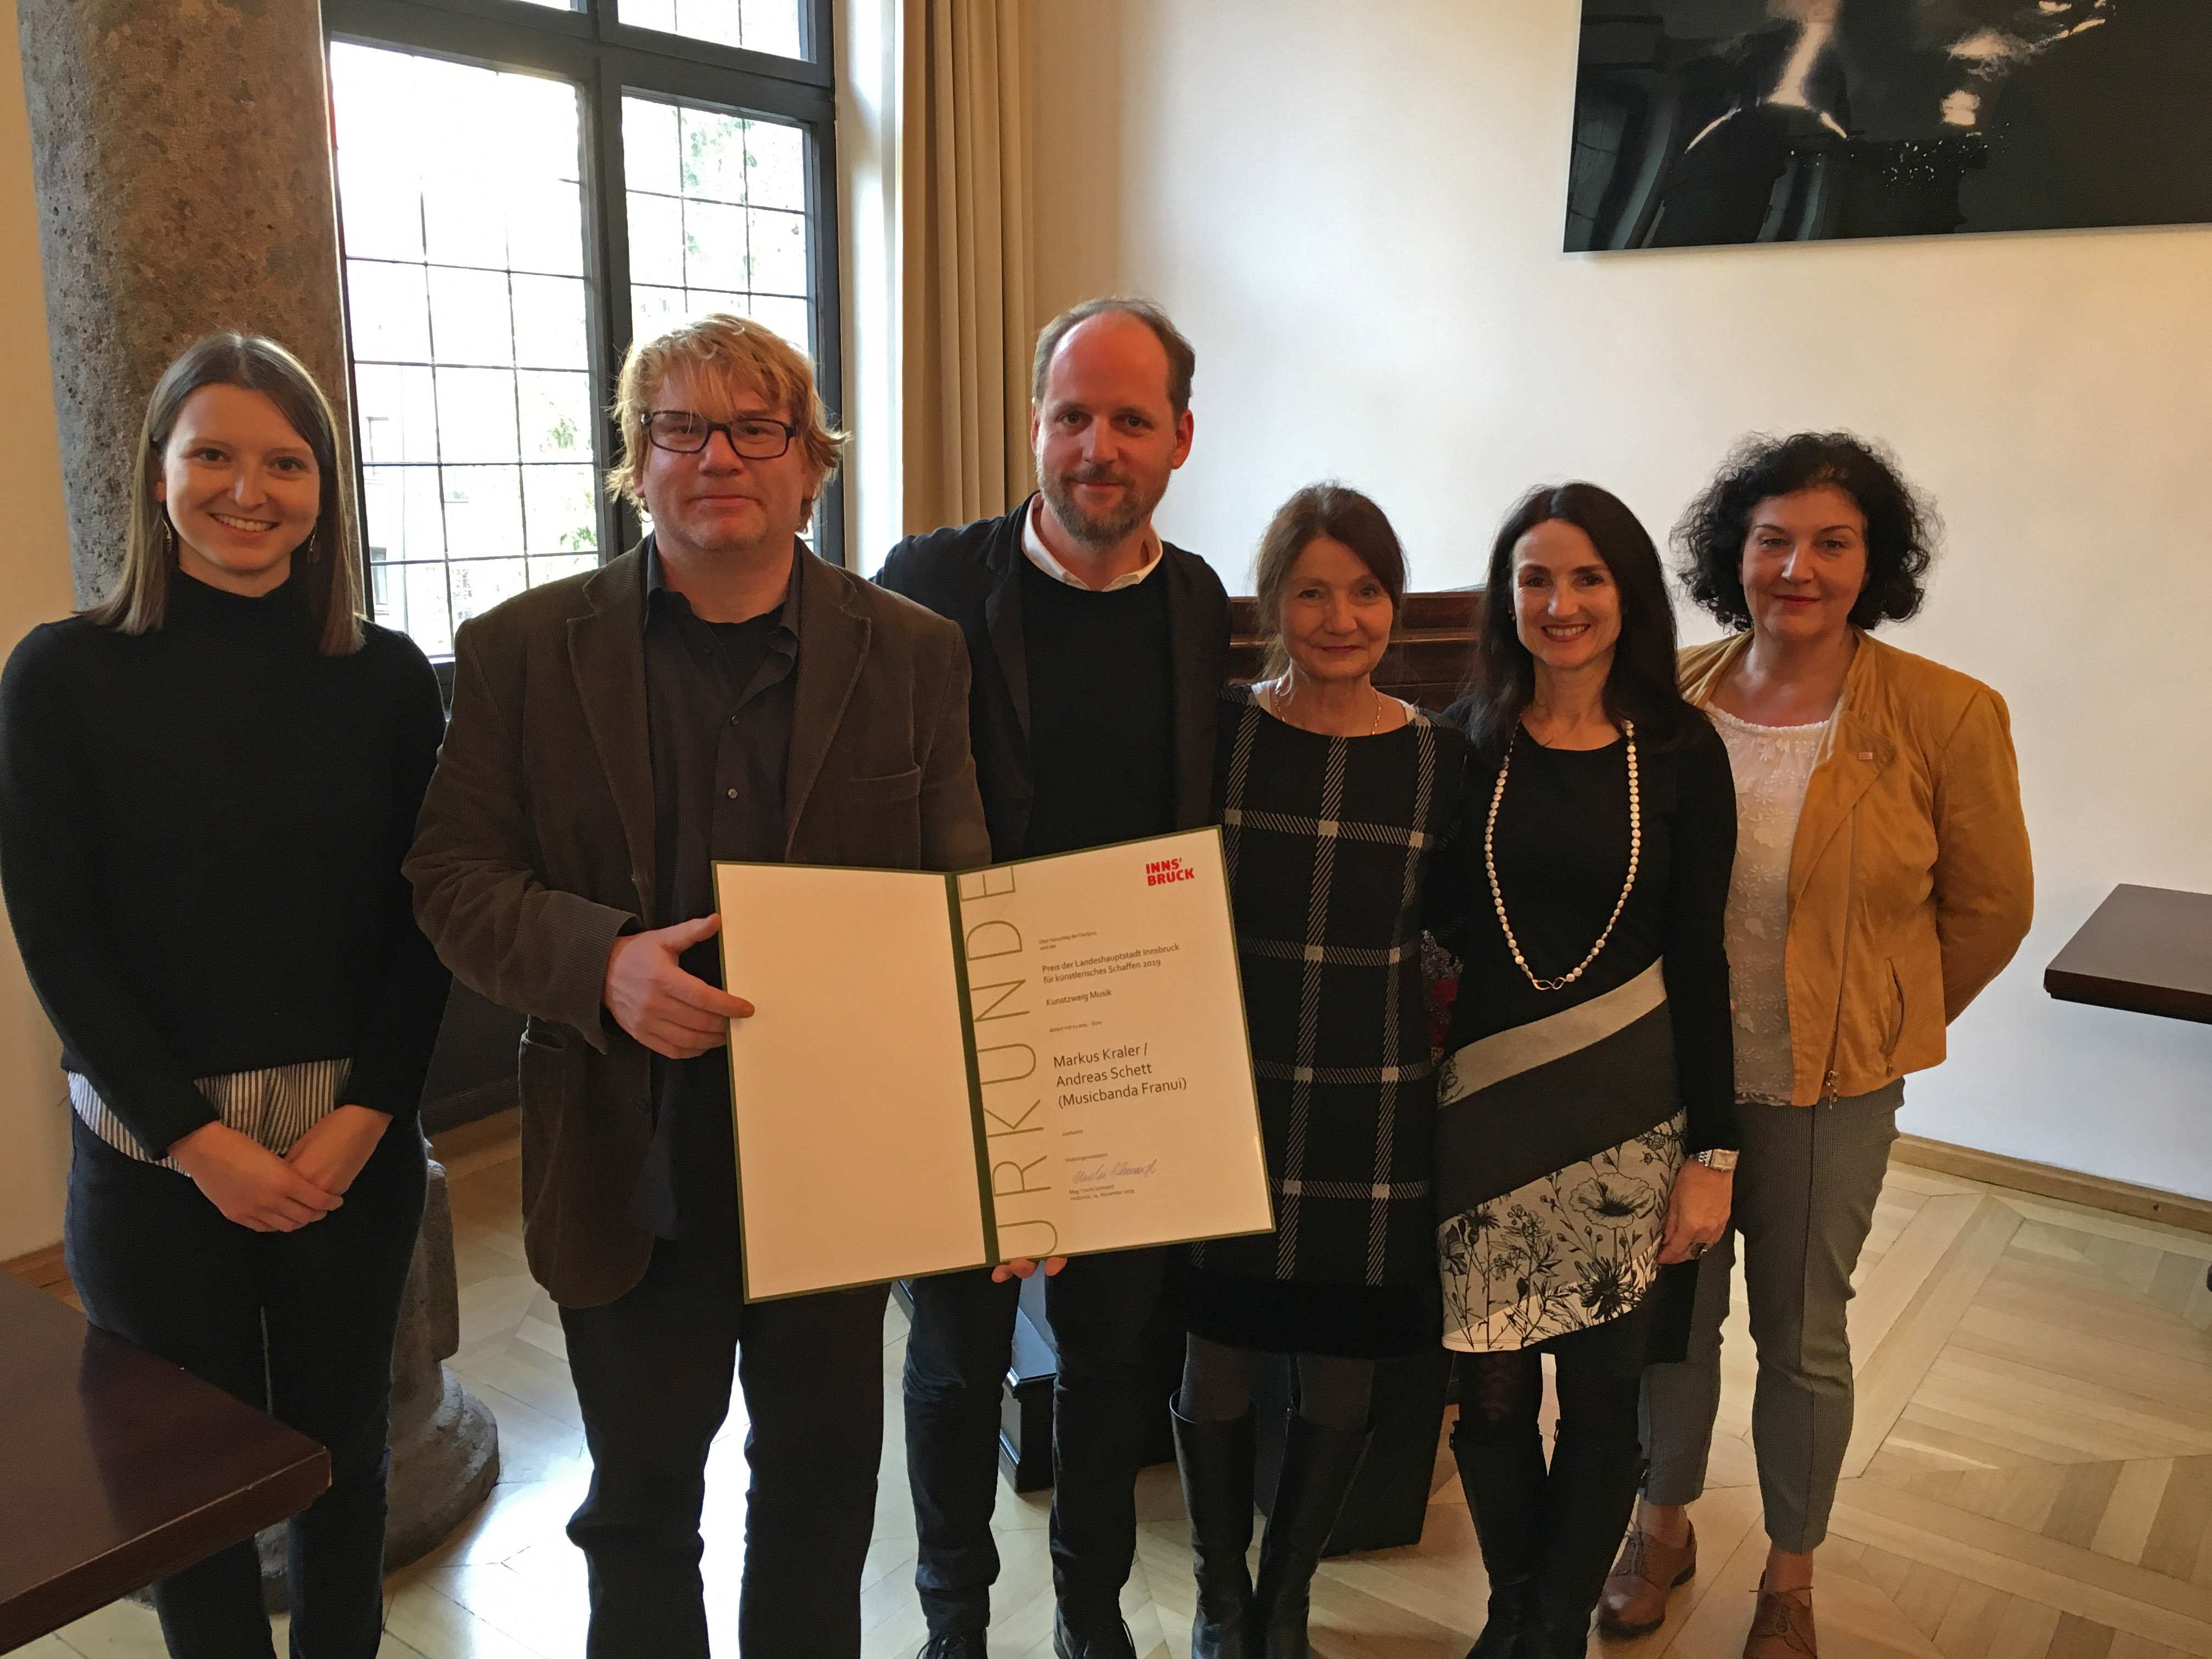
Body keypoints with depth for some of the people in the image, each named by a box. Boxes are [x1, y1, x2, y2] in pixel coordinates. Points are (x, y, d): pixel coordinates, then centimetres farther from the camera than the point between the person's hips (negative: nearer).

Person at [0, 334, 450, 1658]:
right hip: (153, 1151, -1)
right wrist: (197, 1139, -11)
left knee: (344, 1446, 15)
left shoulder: (386, 677, -1)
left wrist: (366, 1113, -10)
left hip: (355, 1140, 1)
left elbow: (423, 917, 0)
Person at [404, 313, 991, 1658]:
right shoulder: (525, 650, -3)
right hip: (633, 1166, 0)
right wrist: (602, 960, -25)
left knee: (825, 1478, 21)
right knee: (641, 1499, 19)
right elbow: (454, 876, -4)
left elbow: (961, 896, -2)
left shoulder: (915, 654, -2)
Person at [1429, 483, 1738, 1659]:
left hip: (1629, 1118, 0)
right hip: (1486, 1113, 1)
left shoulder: (1680, 750, -2)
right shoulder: (1466, 740, -1)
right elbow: (1430, 925, 4)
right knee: (1491, 1392, 9)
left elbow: (1698, 957, 0)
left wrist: (1713, 1151, -2)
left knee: (1602, 1394, 8)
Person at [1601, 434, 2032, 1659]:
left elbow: (1990, 907, -1)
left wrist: (1879, 1024, 7)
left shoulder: (1946, 717, -14)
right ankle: (1663, 1526, 42)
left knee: (1802, 1337, 14)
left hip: (1831, 1086, -2)